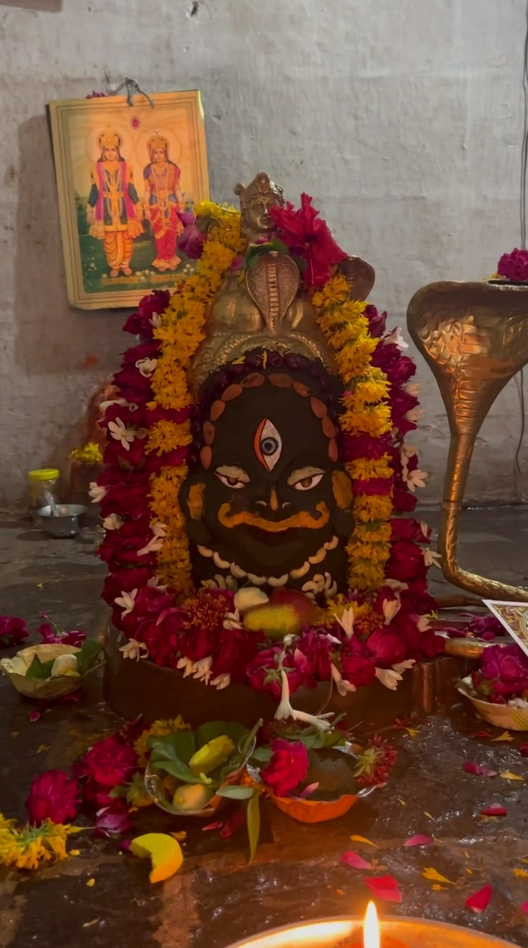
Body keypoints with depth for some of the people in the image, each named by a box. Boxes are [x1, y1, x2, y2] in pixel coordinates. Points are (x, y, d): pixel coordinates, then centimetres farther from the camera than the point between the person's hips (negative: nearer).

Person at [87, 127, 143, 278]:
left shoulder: (126, 167, 0)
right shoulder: (97, 169, -1)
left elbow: (131, 189, 3)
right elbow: (95, 191, 4)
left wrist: (138, 207, 2)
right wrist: (90, 209, 5)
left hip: (124, 208, 0)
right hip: (106, 209, 0)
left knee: (126, 238, 5)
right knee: (109, 240, 4)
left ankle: (125, 264, 21)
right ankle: (114, 266, 17)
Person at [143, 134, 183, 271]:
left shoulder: (173, 168, -1)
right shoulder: (149, 170, -2)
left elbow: (177, 188, 4)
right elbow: (147, 190, 1)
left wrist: (181, 205, 3)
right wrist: (146, 208, -2)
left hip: (171, 204, 0)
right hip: (156, 205, 0)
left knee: (171, 233, 5)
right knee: (159, 234, 5)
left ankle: (171, 258, 18)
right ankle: (161, 259, 16)